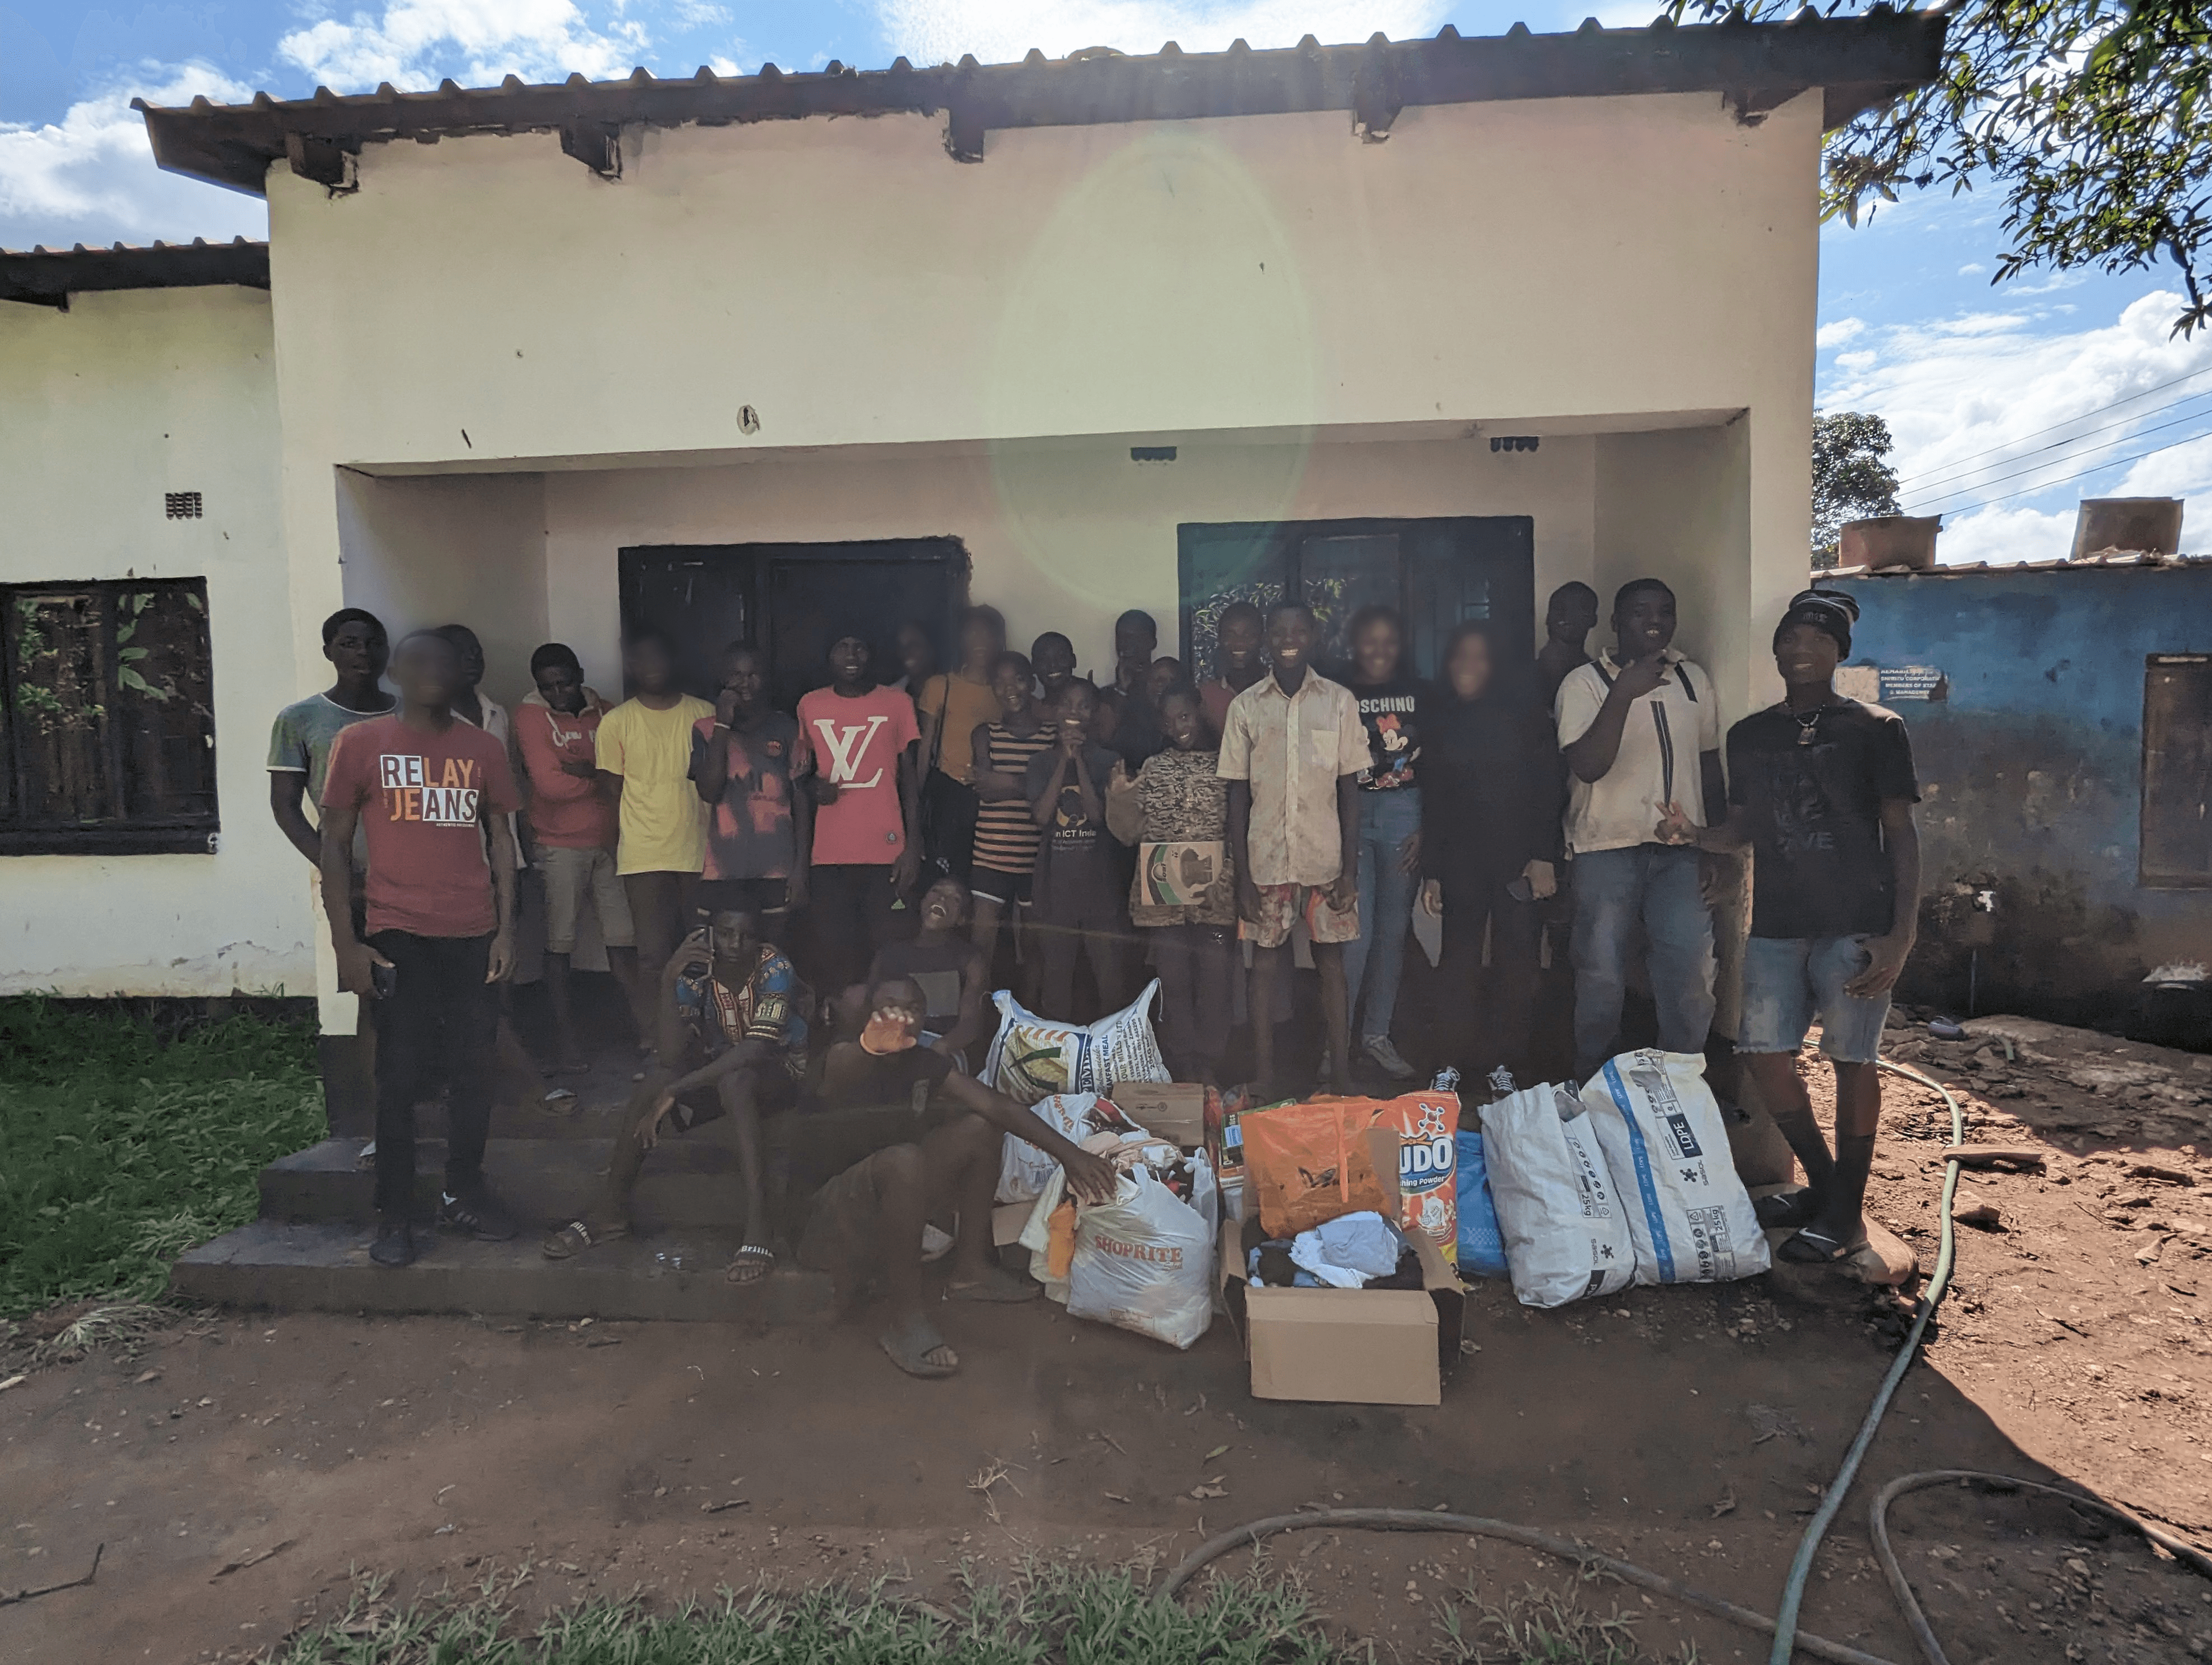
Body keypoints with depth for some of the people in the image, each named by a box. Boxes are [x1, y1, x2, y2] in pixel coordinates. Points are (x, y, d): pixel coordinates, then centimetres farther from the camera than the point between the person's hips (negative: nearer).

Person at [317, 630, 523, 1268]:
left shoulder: (482, 748, 10)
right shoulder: (361, 743, 3)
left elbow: (500, 839, 11)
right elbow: (335, 844, 2)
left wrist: (507, 928, 3)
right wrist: (345, 941, -4)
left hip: (473, 934, 2)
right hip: (398, 935, -2)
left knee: (473, 1068, 6)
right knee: (401, 1076, 0)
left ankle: (464, 1193, 21)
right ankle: (394, 1216, 11)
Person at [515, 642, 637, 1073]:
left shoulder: (604, 712, 10)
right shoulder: (530, 716, -4)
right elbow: (549, 784, -13)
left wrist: (588, 770, -7)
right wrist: (603, 778, -4)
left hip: (610, 842, 3)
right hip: (560, 847, -3)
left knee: (624, 940, 5)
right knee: (559, 945, 2)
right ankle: (565, 1039, 10)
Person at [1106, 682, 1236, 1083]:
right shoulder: (1152, 768, 10)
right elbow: (1131, 832, 8)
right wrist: (1118, 798, -8)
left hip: (1216, 894, -1)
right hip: (1165, 893, 2)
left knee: (1215, 979, 0)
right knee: (1173, 980, 4)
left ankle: (1208, 1068, 11)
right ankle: (1183, 1069, 14)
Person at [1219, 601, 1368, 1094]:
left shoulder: (1340, 701, 2)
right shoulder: (1245, 706, 2)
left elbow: (1350, 788, 2)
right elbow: (1237, 794, 3)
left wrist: (1351, 869, -3)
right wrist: (1241, 875, -3)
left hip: (1326, 860, 0)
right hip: (1266, 862, 0)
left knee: (1332, 963, 7)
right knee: (1265, 964, 5)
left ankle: (1341, 1078, 17)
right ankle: (1264, 1081, 15)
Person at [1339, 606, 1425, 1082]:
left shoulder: (1419, 694, 6)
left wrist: (1425, 829, 0)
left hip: (1405, 814, 3)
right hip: (1349, 814, -2)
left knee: (1394, 929, 7)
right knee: (1356, 930, -8)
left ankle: (1377, 1035, 20)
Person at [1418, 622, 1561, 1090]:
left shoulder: (1522, 713, 2)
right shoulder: (1437, 719, 7)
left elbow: (1548, 788, -1)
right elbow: (1431, 800, 9)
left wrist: (1544, 857, -8)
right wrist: (1431, 872, 7)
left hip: (1518, 859, -1)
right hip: (1461, 862, 2)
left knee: (1515, 964, -1)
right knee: (1460, 964, -1)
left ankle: (1510, 1066, 10)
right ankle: (1462, 1064, 9)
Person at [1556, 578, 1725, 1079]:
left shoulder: (1694, 680, 11)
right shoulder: (1584, 683, -4)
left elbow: (1710, 765, 17)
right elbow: (1588, 766, -17)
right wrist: (1624, 692, -24)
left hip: (1681, 849, 4)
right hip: (1607, 848, -3)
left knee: (1690, 973, 1)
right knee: (1602, 977, 2)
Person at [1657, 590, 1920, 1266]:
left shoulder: (1875, 728, 2)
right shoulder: (1750, 735, 14)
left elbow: (1901, 833, -1)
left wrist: (1902, 933, -10)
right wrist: (1693, 834, -5)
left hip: (1857, 924, -4)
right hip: (1777, 923, 4)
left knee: (1852, 1058, -2)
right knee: (1764, 1051, 2)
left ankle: (1846, 1214, 12)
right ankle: (1822, 1183, 24)